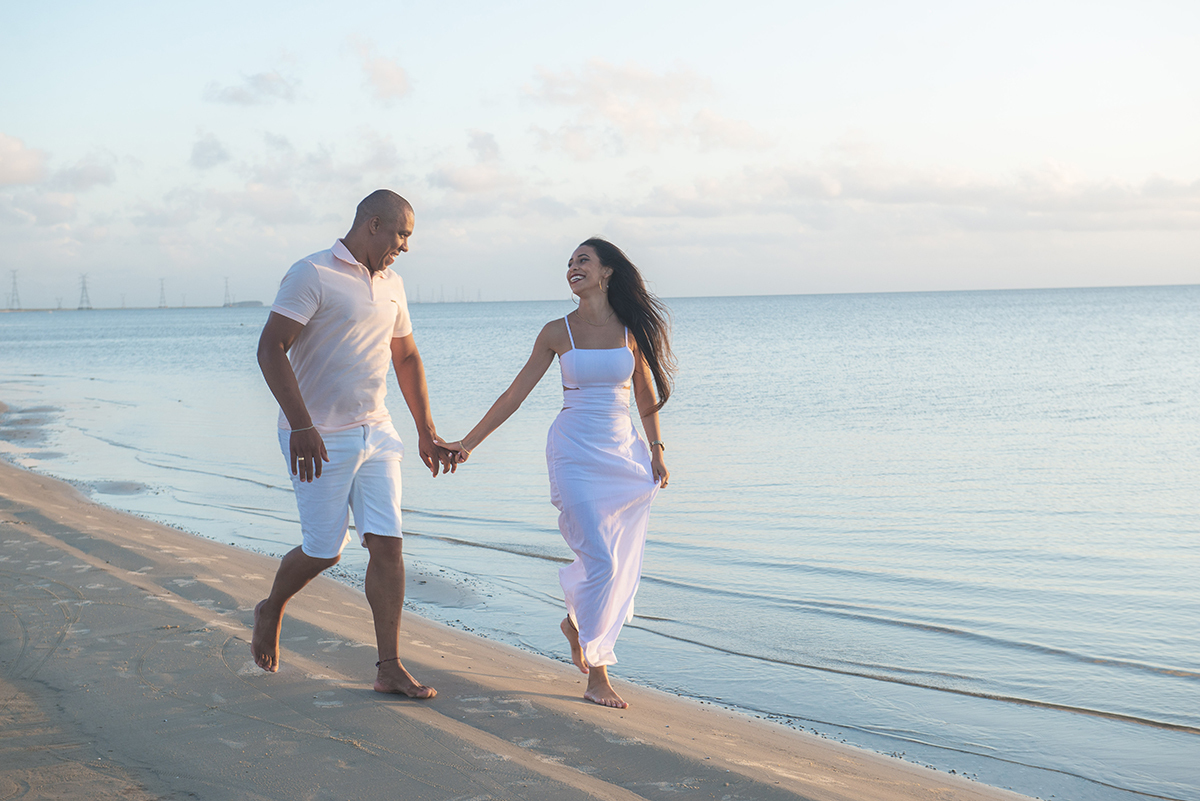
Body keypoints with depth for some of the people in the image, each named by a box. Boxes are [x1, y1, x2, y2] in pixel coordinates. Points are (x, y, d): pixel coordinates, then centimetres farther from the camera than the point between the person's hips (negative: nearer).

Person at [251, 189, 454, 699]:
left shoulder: (391, 285, 13)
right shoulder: (312, 275, -11)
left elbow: (406, 357, 23)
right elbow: (271, 349, -18)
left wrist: (427, 432, 20)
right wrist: (301, 426, -25)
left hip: (375, 433, 6)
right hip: (319, 441, -6)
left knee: (387, 544, -3)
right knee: (325, 550, 1)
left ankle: (390, 668, 1)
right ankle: (271, 611, 32)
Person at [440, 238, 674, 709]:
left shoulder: (632, 327, 3)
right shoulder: (557, 333, 1)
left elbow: (646, 395, 13)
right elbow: (515, 394, 4)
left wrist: (656, 451, 9)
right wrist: (468, 443, 3)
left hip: (625, 454, 3)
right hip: (575, 454, -3)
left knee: (623, 565, 5)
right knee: (600, 560, -13)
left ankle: (576, 623, 35)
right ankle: (596, 673, -1)